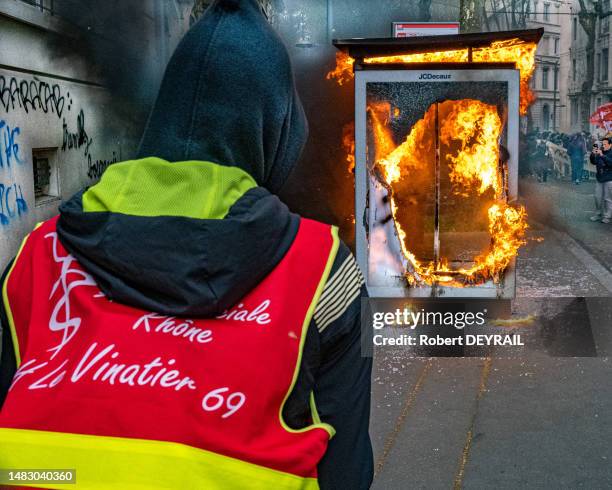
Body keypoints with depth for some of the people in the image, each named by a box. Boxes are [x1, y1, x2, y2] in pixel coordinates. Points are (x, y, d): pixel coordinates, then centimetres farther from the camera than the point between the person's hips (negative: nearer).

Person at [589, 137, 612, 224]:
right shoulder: (599, 153, 8)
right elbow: (594, 162, 2)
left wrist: (602, 155, -31)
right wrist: (593, 154, -17)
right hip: (599, 179, 5)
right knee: (598, 197, 10)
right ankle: (598, 214, 22)